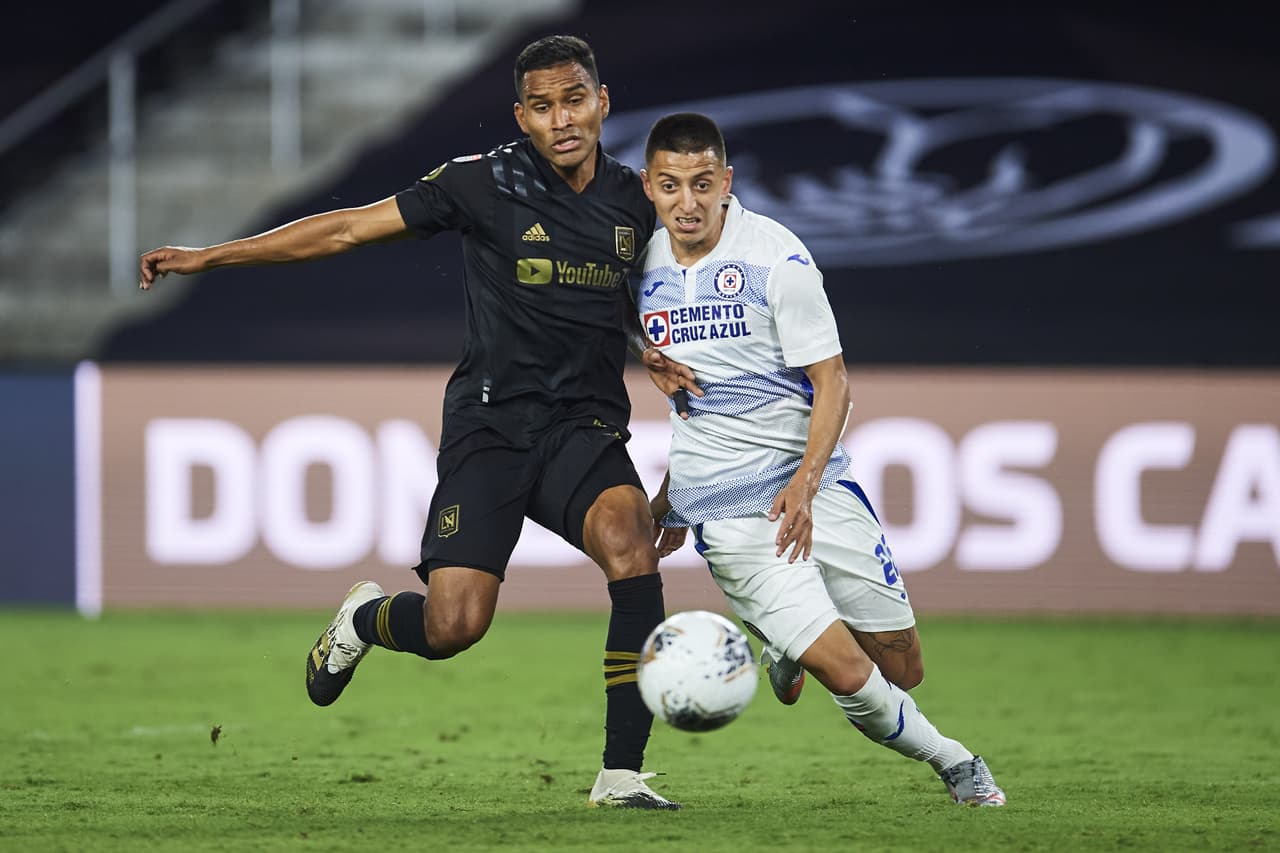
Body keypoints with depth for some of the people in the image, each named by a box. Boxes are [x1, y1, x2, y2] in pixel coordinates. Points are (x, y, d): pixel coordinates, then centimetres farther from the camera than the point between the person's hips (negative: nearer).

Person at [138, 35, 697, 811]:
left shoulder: (637, 201, 5)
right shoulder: (485, 182, -5)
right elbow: (351, 228, 0)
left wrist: (652, 354, 2)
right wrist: (210, 256, 0)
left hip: (585, 424, 2)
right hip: (490, 425, -2)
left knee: (628, 536, -31)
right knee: (453, 627, -14)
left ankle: (622, 774, -25)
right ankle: (363, 618, 26)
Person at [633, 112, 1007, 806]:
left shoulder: (777, 259, -10)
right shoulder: (645, 267, 3)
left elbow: (831, 382, -9)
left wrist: (804, 483, -23)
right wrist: (674, 488, 21)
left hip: (814, 486, -1)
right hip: (724, 510, 1)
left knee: (901, 670, 3)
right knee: (848, 674, -14)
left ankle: (790, 647, 34)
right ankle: (950, 762, 12)